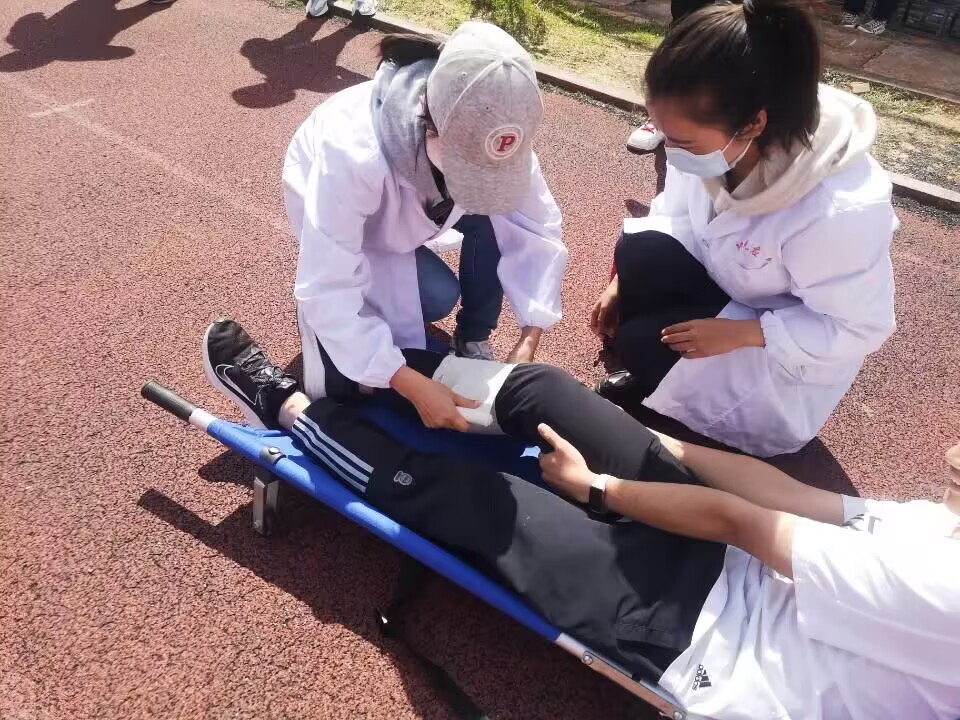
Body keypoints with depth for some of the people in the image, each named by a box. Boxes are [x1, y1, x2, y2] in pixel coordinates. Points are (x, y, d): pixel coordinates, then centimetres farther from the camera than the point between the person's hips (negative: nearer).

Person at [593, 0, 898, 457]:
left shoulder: (841, 210, -38)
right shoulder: (710, 137, -23)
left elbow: (858, 328, -24)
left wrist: (739, 333, -29)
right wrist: (625, 280, -13)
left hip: (792, 346, -5)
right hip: (726, 284, 5)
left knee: (645, 346, -21)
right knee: (642, 249, -23)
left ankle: (661, 392, 16)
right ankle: (651, 374, 1)